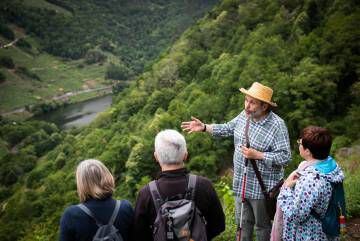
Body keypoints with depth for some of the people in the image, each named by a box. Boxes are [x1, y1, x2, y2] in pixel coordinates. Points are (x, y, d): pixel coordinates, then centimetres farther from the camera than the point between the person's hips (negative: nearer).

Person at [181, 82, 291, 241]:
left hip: (262, 188, -6)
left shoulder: (277, 125, -21)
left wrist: (257, 155, -26)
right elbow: (228, 128, 15)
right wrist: (204, 127, 7)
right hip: (241, 184, 6)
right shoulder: (245, 115, -1)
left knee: (263, 226, 14)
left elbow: (285, 157, -21)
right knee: (243, 223, 22)